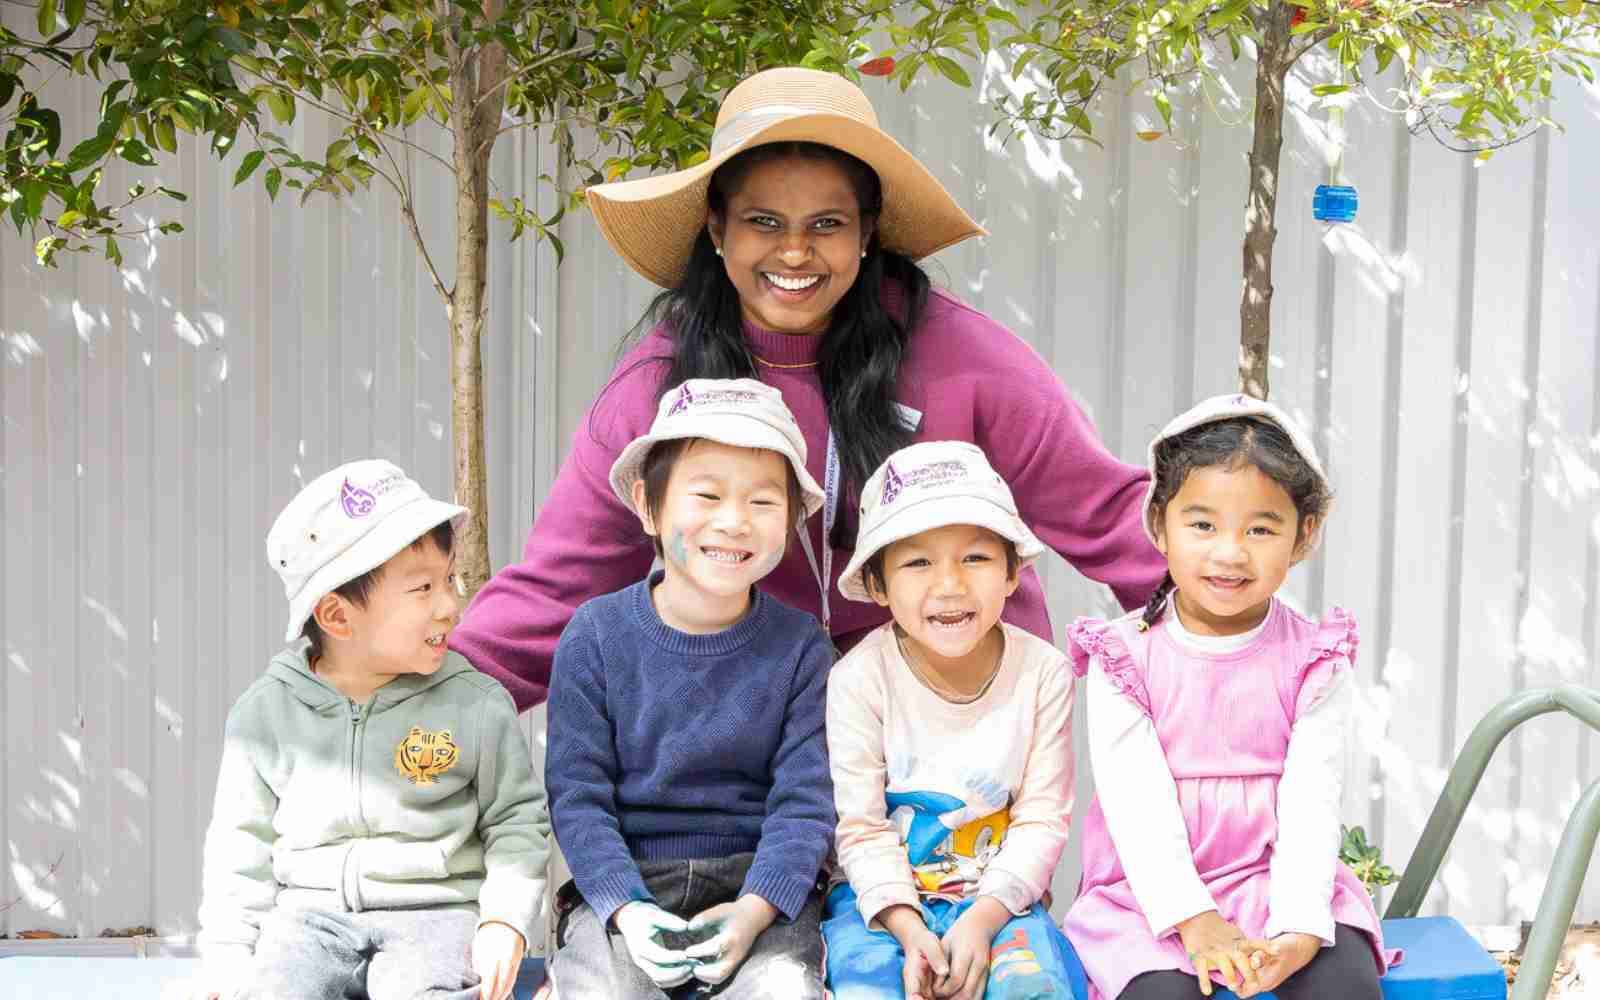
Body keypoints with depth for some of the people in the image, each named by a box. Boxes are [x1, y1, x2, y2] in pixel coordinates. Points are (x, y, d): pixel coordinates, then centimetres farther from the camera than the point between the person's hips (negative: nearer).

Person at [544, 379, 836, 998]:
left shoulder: (800, 646, -1)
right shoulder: (596, 635, -3)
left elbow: (804, 800, -4)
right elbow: (577, 794, -5)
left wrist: (755, 909, -21)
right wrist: (627, 911, -19)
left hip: (758, 883, 1)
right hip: (621, 883, 0)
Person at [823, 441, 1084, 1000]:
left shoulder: (1042, 672, -7)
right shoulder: (859, 678, -12)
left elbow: (1041, 821, -6)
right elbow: (861, 827, -10)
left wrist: (983, 918, -19)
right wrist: (909, 930, -22)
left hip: (998, 894, 1)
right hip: (884, 899, -1)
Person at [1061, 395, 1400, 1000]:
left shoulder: (1314, 662, 1)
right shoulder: (1124, 656, -3)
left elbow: (1309, 805, -8)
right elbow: (1138, 801, -11)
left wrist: (1299, 928, -23)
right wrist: (1194, 920, -23)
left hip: (1277, 879, 1)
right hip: (1152, 893, -1)